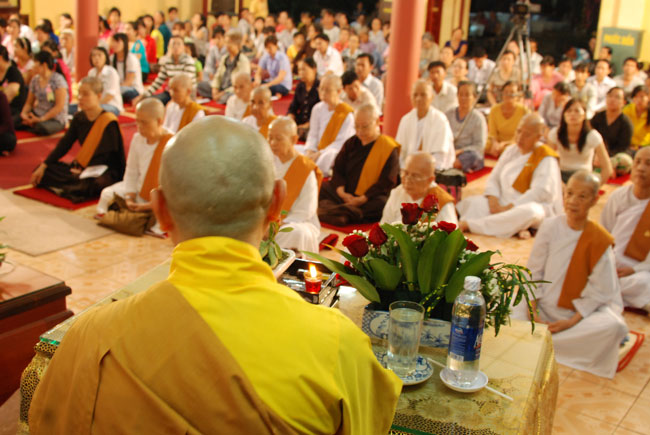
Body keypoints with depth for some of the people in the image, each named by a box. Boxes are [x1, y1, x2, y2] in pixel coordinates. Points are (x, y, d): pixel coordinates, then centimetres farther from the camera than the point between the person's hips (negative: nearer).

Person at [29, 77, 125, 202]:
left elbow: (105, 154, -16)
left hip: (106, 172, -7)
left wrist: (83, 169, -18)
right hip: (82, 167, 7)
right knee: (43, 172, -6)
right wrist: (43, 166, -2)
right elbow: (64, 144, 6)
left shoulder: (109, 122, -15)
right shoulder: (79, 118, 6)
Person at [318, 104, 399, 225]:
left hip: (369, 199, -5)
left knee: (382, 204, -38)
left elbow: (386, 182, -11)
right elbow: (338, 169, 10)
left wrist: (362, 199, -19)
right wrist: (341, 192, -10)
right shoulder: (351, 143, 11)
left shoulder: (389, 149, -5)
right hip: (345, 194, 5)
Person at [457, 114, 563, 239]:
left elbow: (540, 193, -19)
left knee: (530, 212, -42)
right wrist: (493, 201, -10)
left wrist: (508, 208, -22)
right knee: (472, 202, -20)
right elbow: (494, 178, 11)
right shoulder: (511, 151, 13)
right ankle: (516, 228, -39)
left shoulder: (546, 159, -7)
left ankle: (468, 224, -41)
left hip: (531, 206, -5)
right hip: (504, 203, 6)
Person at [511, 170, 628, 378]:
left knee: (613, 326, -32)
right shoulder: (550, 226, -5)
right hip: (542, 307, 1)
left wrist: (572, 321, -18)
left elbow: (599, 291, -10)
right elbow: (533, 271, 1)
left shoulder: (600, 240, -11)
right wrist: (532, 311, -9)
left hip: (579, 311, -1)